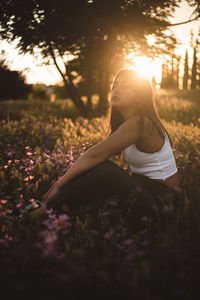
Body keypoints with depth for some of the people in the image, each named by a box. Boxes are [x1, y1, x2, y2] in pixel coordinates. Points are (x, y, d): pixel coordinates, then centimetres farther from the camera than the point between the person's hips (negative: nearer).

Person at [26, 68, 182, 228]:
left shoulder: (139, 122, -22)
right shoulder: (123, 123, 8)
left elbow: (95, 154, -26)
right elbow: (95, 152, 3)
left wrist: (60, 184, -19)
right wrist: (64, 181, -7)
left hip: (162, 194, -9)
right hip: (144, 183, 9)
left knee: (102, 168, -28)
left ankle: (50, 208, -17)